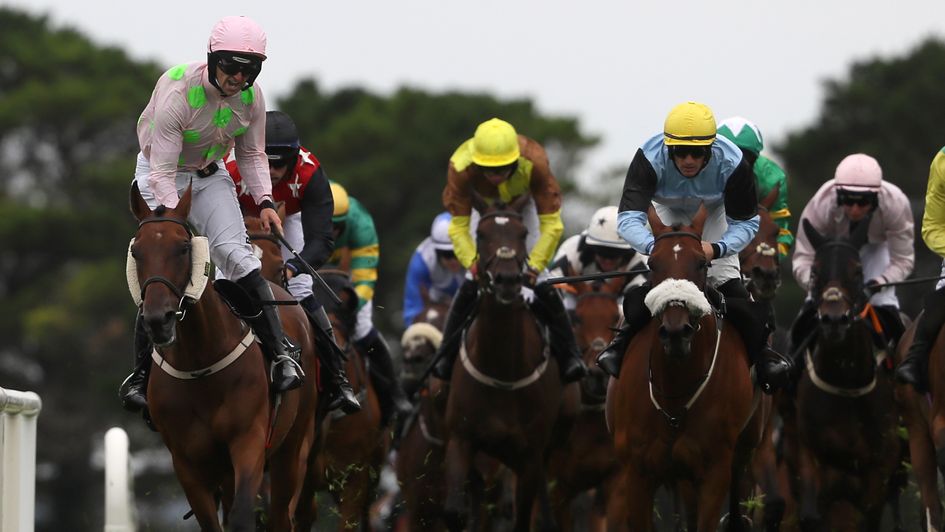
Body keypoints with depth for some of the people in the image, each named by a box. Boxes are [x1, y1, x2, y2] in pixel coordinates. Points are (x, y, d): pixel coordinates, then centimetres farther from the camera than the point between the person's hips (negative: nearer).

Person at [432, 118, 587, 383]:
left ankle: (569, 356, 1)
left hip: (523, 206, 0)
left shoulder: (534, 162, -42)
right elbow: (458, 227, -34)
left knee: (542, 286, -10)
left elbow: (551, 223, -36)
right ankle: (446, 356, 0)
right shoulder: (461, 167, -40)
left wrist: (535, 265, -45)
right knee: (471, 284, -12)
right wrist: (473, 264, -49)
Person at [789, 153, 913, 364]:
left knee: (885, 308, -15)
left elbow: (903, 260, -29)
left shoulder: (896, 203, -38)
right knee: (814, 305, -13)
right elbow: (803, 259, -34)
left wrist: (879, 282, -47)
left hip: (875, 247, 0)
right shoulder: (822, 204, -40)